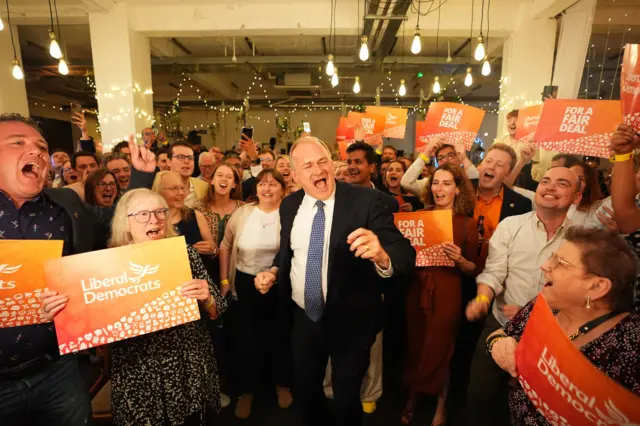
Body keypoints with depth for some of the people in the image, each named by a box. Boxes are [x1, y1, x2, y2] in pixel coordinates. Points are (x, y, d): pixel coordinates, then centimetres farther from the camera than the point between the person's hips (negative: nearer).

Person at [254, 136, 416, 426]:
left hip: (351, 323, -4)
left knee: (346, 401, 19)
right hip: (302, 320, 5)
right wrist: (274, 271, -5)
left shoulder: (366, 201, -18)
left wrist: (382, 256, -47)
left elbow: (405, 255, -26)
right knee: (306, 392, 27)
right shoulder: (289, 205, -3)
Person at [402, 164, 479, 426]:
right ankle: (413, 398, 40)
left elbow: (473, 270, -3)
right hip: (417, 289, 3)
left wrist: (459, 259, -22)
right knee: (415, 347, 16)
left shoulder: (467, 224, -6)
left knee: (440, 350, 12)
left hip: (447, 293, -3)